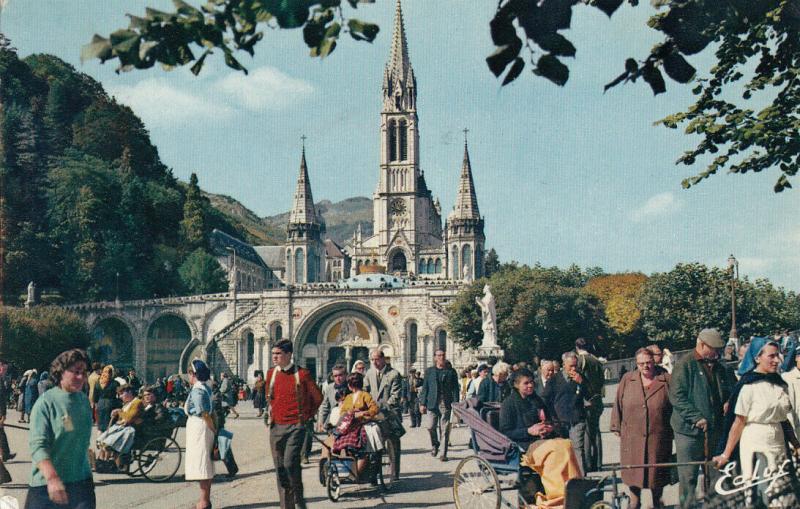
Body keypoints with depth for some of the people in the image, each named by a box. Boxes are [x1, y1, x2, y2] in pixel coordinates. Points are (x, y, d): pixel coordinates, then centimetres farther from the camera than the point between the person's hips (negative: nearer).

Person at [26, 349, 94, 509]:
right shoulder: (46, 402, -11)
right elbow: (38, 446, -20)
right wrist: (52, 478, -31)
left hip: (82, 480, 5)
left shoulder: (84, 401, 7)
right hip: (47, 483, -4)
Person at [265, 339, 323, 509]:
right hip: (276, 427, 5)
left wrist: (307, 415, 6)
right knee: (280, 468, 6)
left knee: (290, 463, -17)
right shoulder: (271, 374, 7)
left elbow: (317, 397, 3)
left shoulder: (302, 374, -6)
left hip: (295, 426, -5)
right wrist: (271, 414, 14)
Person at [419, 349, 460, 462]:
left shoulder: (451, 372, 8)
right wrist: (422, 403, 2)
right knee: (430, 427, -6)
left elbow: (455, 389, 6)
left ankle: (443, 453, 4)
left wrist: (455, 404, -3)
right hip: (432, 403, 1)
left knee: (444, 430, -1)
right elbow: (425, 388, 9)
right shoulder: (429, 371, 10)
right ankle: (434, 444, 23)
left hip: (446, 404, -1)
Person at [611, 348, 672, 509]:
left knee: (657, 470, 9)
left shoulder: (666, 380, -1)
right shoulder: (627, 380, 3)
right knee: (633, 469, 6)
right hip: (632, 435, 1)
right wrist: (617, 427, 6)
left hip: (658, 436, -1)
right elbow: (618, 404, 7)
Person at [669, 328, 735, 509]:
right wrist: (696, 417, -20)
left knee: (717, 474, 11)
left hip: (715, 430, 6)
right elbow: (676, 396, -14)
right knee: (688, 477, -1)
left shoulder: (718, 367, 14)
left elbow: (729, 390, 27)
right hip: (689, 430, -6)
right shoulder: (685, 365, -7)